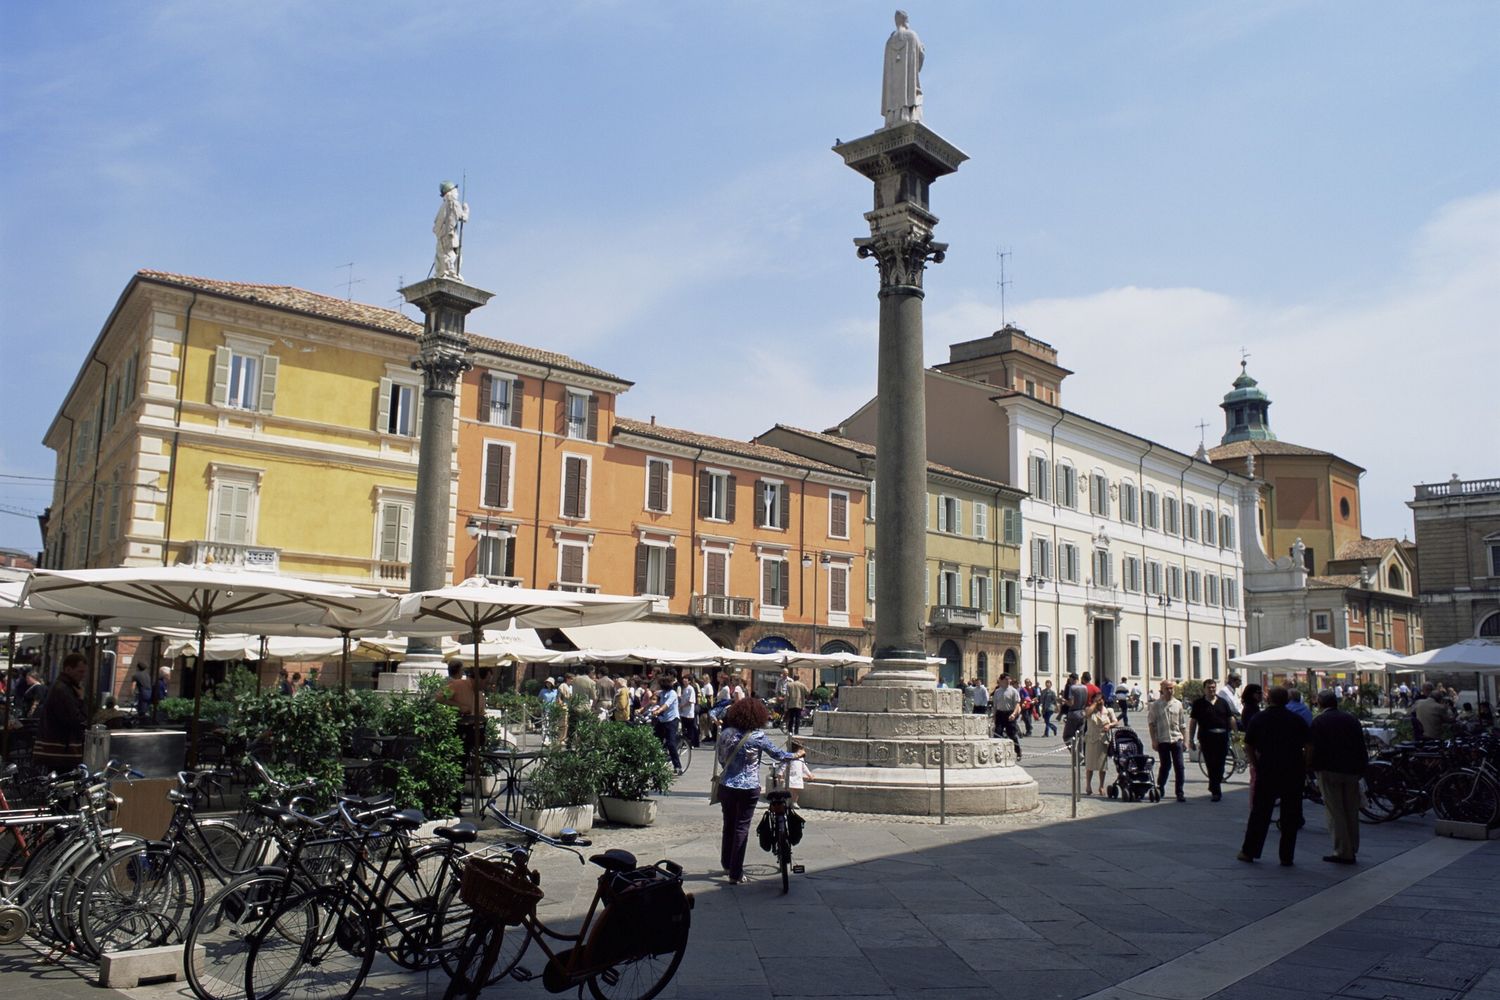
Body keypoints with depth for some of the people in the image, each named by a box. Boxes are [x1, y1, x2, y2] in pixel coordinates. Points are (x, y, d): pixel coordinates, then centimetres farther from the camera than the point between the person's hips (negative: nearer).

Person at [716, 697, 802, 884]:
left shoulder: (726, 733, -3)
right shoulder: (758, 736, -12)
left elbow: (719, 758, 8)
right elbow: (778, 754, -1)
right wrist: (798, 754, 16)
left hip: (726, 786, 4)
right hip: (748, 788, -4)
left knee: (728, 825, 20)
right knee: (741, 828, 4)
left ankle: (727, 865, 37)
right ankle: (736, 874, 6)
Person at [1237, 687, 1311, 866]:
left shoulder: (1258, 719, 3)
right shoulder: (1297, 720, 0)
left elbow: (1248, 747, 5)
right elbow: (1309, 747, -4)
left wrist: (1256, 766, 14)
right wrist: (1305, 770, 5)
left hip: (1267, 772, 1)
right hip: (1294, 773, -1)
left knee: (1260, 812, 7)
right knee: (1291, 815, 6)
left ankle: (1249, 851, 11)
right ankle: (1286, 856, 8)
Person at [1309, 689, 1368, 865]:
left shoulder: (1319, 722, -5)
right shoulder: (1351, 719, 11)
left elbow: (1314, 749, -10)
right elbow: (1362, 747, 11)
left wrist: (1315, 768, 2)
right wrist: (1361, 769, 15)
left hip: (1329, 771, -5)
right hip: (1351, 771, 5)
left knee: (1335, 812, -2)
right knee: (1351, 811, 13)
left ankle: (1343, 852, -3)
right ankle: (1352, 849, 20)